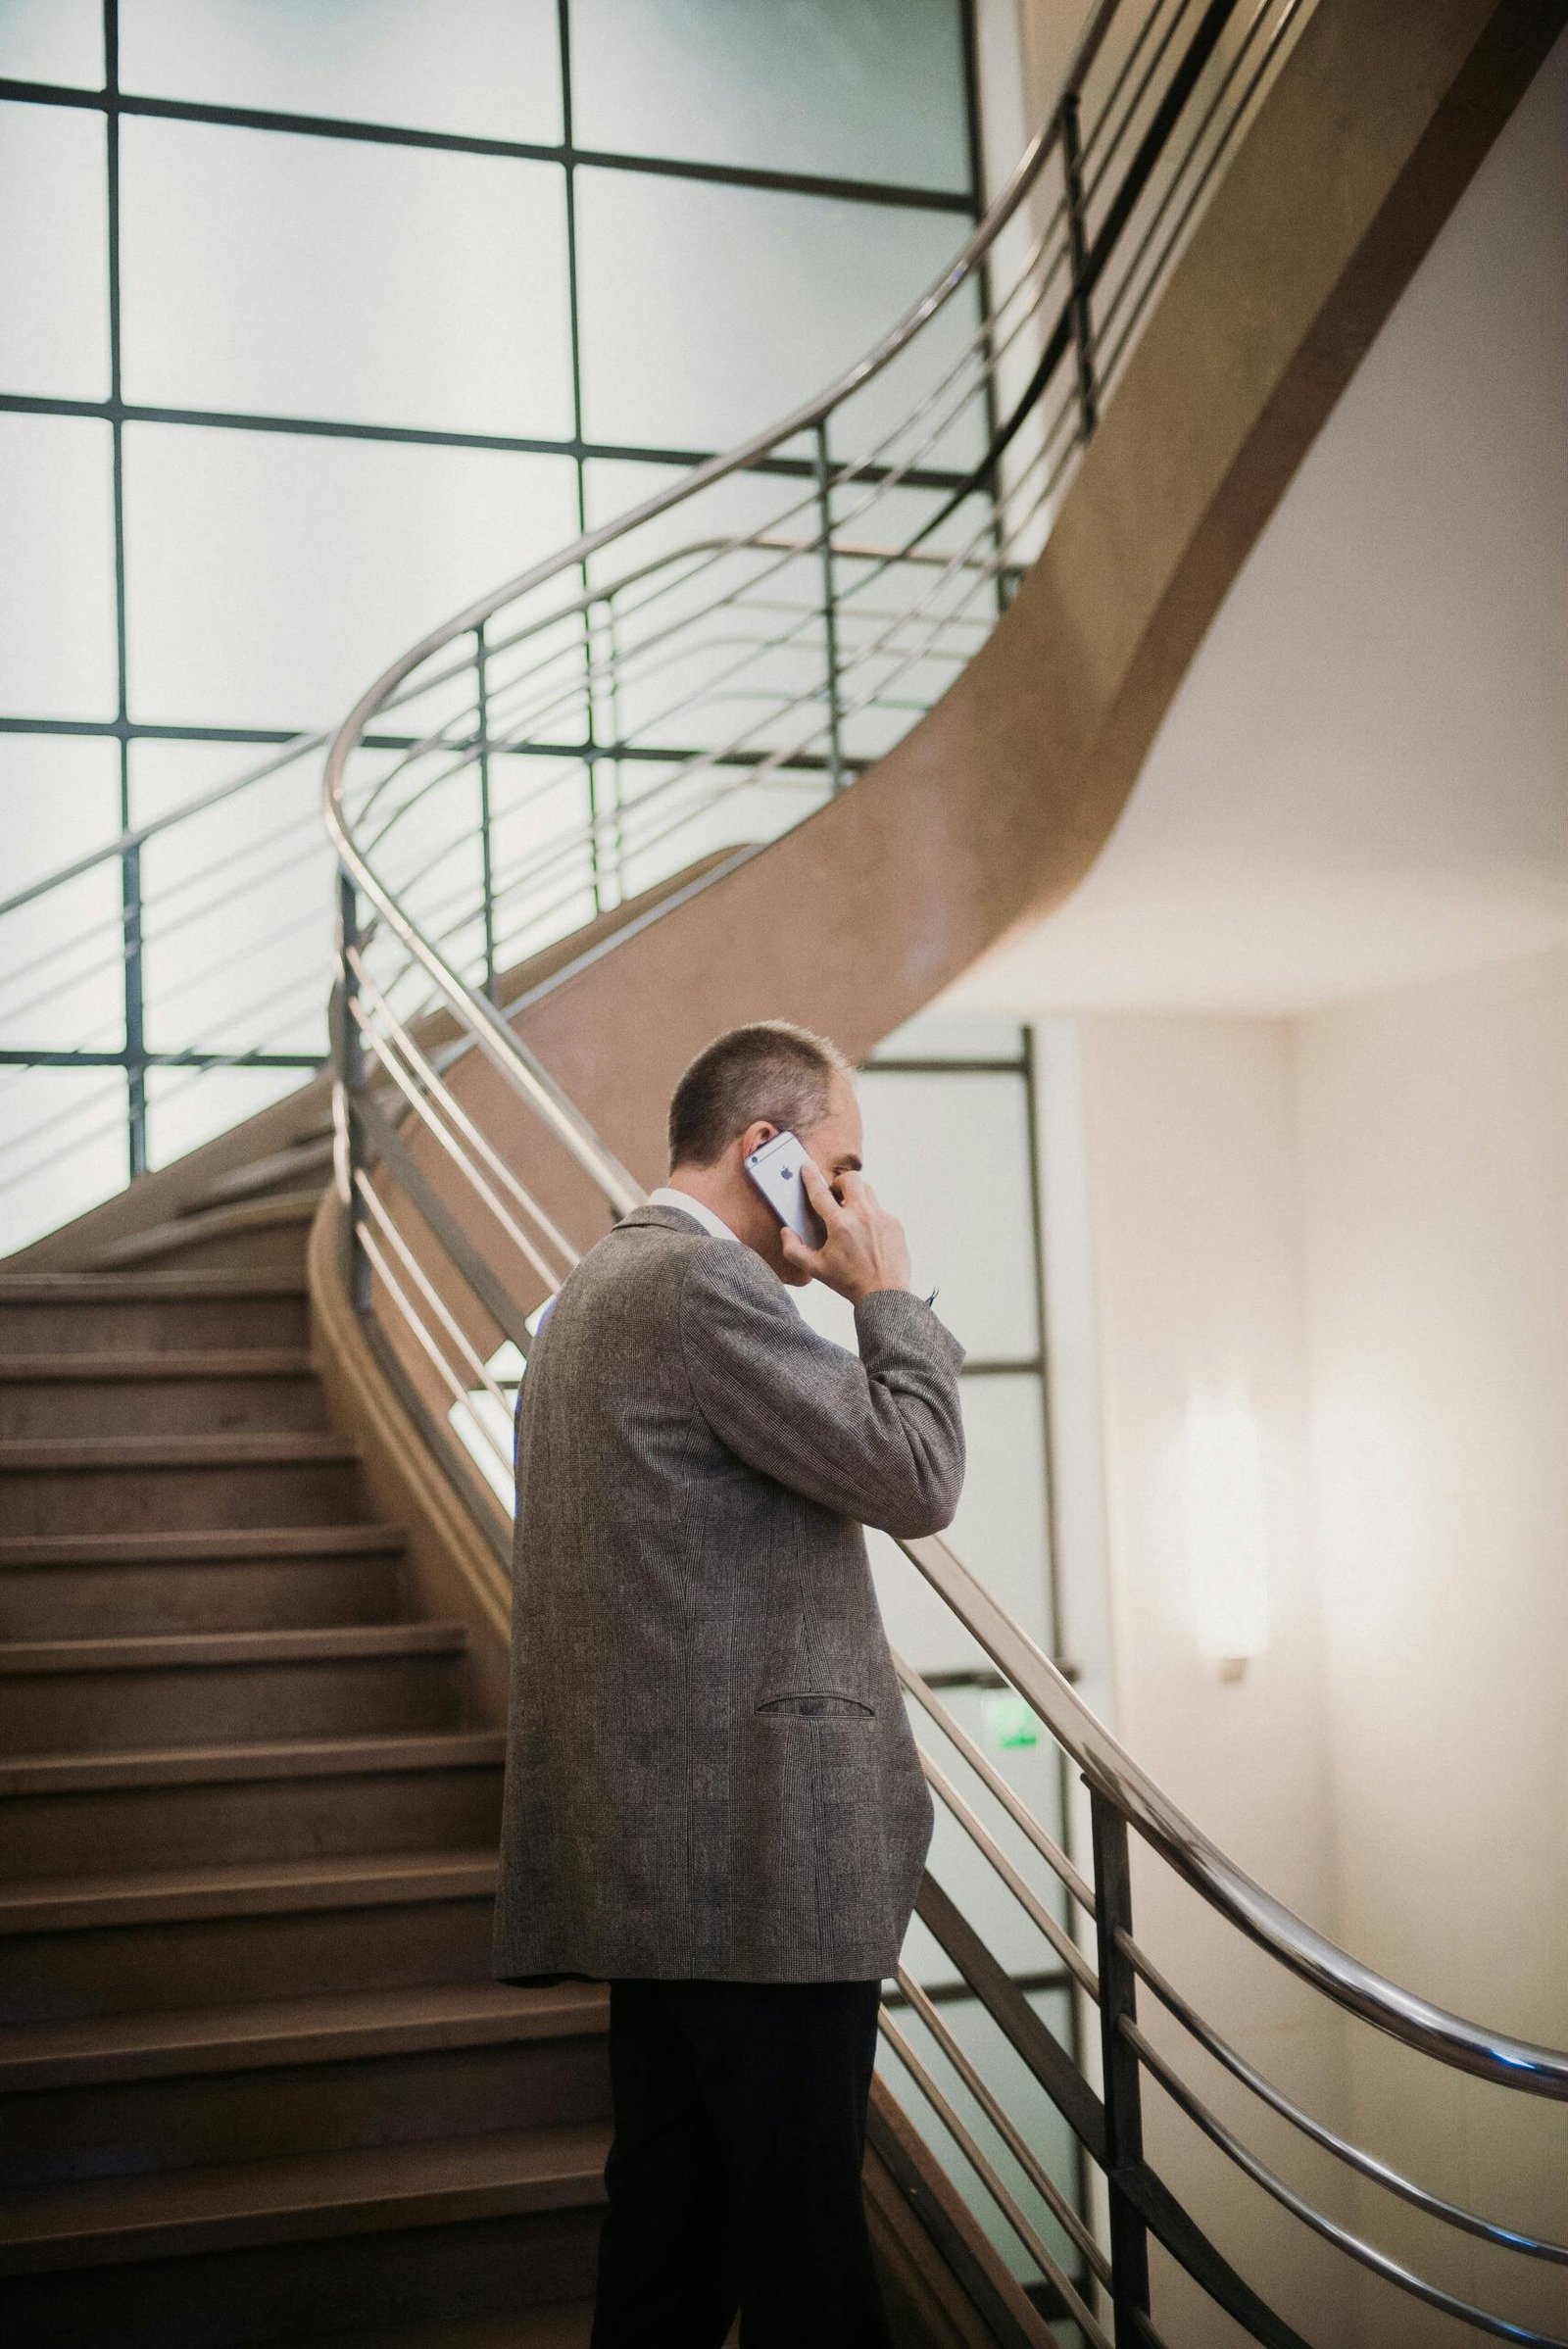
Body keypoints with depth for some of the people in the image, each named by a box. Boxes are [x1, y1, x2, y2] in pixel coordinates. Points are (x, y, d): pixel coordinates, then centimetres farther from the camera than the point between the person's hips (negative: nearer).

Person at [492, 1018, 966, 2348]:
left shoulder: (602, 1288, 19)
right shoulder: (706, 1282, -14)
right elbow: (917, 1480, -14)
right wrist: (889, 1297, -4)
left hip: (660, 1847, 10)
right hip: (762, 1845, -10)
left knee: (674, 2197, 14)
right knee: (802, 2233, -3)